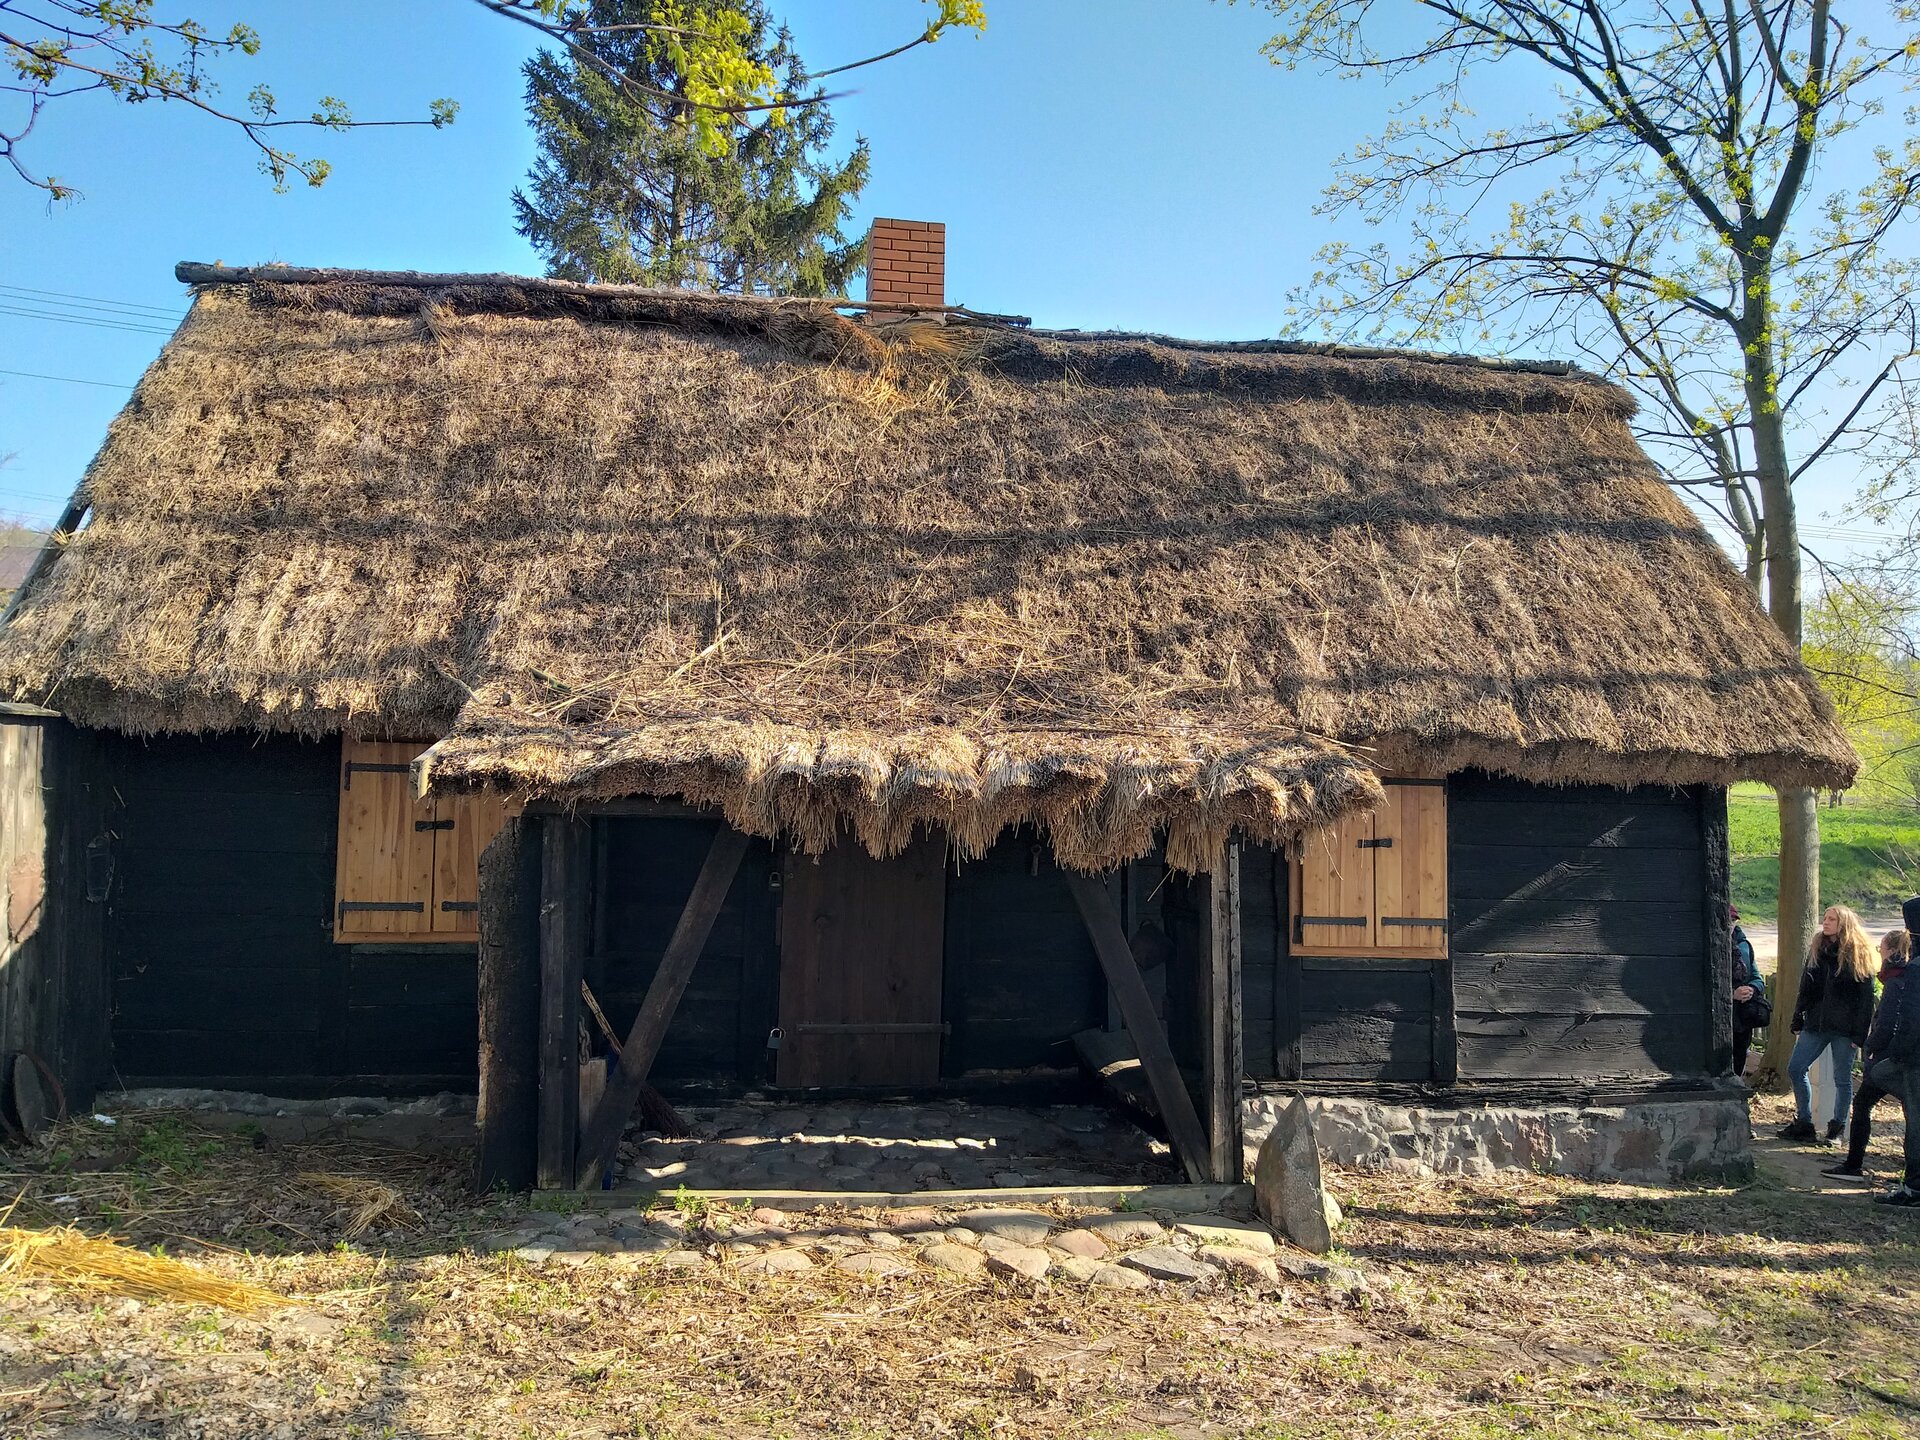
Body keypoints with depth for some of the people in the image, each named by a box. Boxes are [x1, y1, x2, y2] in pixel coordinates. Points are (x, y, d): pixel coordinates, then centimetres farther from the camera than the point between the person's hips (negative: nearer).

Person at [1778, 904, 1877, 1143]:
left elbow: (1866, 998, -7)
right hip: (1816, 1023, 5)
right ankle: (1804, 1123, 10)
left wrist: (1859, 1033, -12)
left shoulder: (1858, 955, -5)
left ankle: (1837, 1128, 19)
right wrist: (1798, 1020, 9)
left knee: (1842, 1078, 5)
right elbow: (1805, 989, 13)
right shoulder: (1816, 950, 10)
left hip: (1844, 1028, -5)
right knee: (1795, 1069, 0)